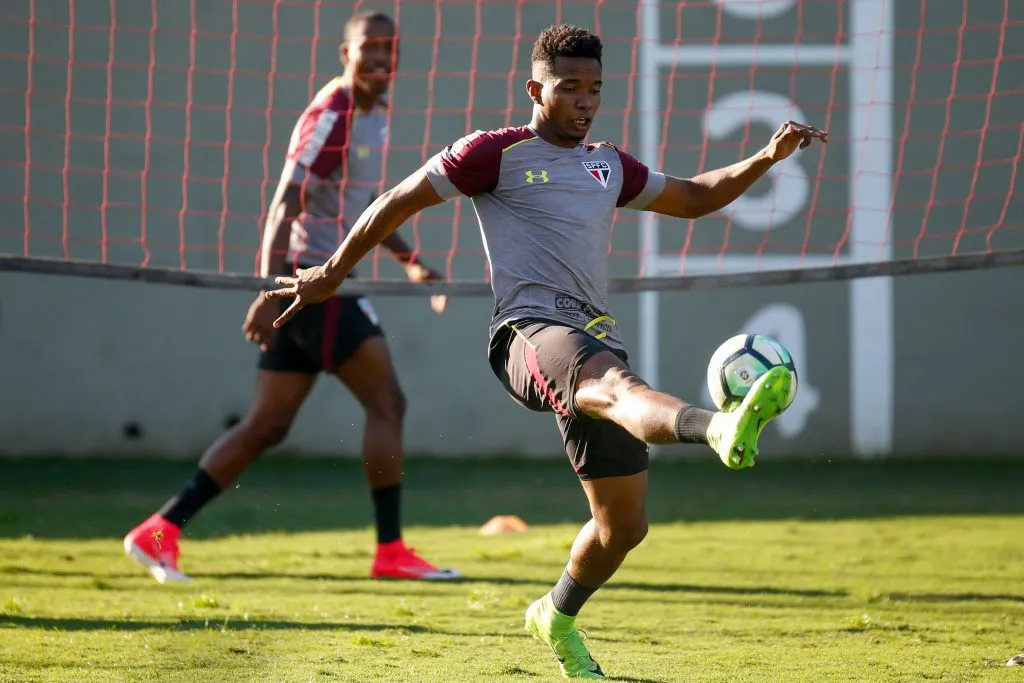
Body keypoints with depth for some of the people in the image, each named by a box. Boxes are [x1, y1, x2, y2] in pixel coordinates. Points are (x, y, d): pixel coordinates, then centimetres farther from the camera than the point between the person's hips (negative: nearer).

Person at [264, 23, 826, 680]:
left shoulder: (609, 165, 23)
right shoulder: (496, 153, 6)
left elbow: (694, 197, 35)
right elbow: (398, 202, 13)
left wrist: (766, 158, 21)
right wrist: (332, 273, 18)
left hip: (595, 340, 7)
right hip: (530, 328, -7)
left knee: (624, 526, 8)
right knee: (619, 385, -41)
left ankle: (557, 616, 36)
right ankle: (722, 429, -75)